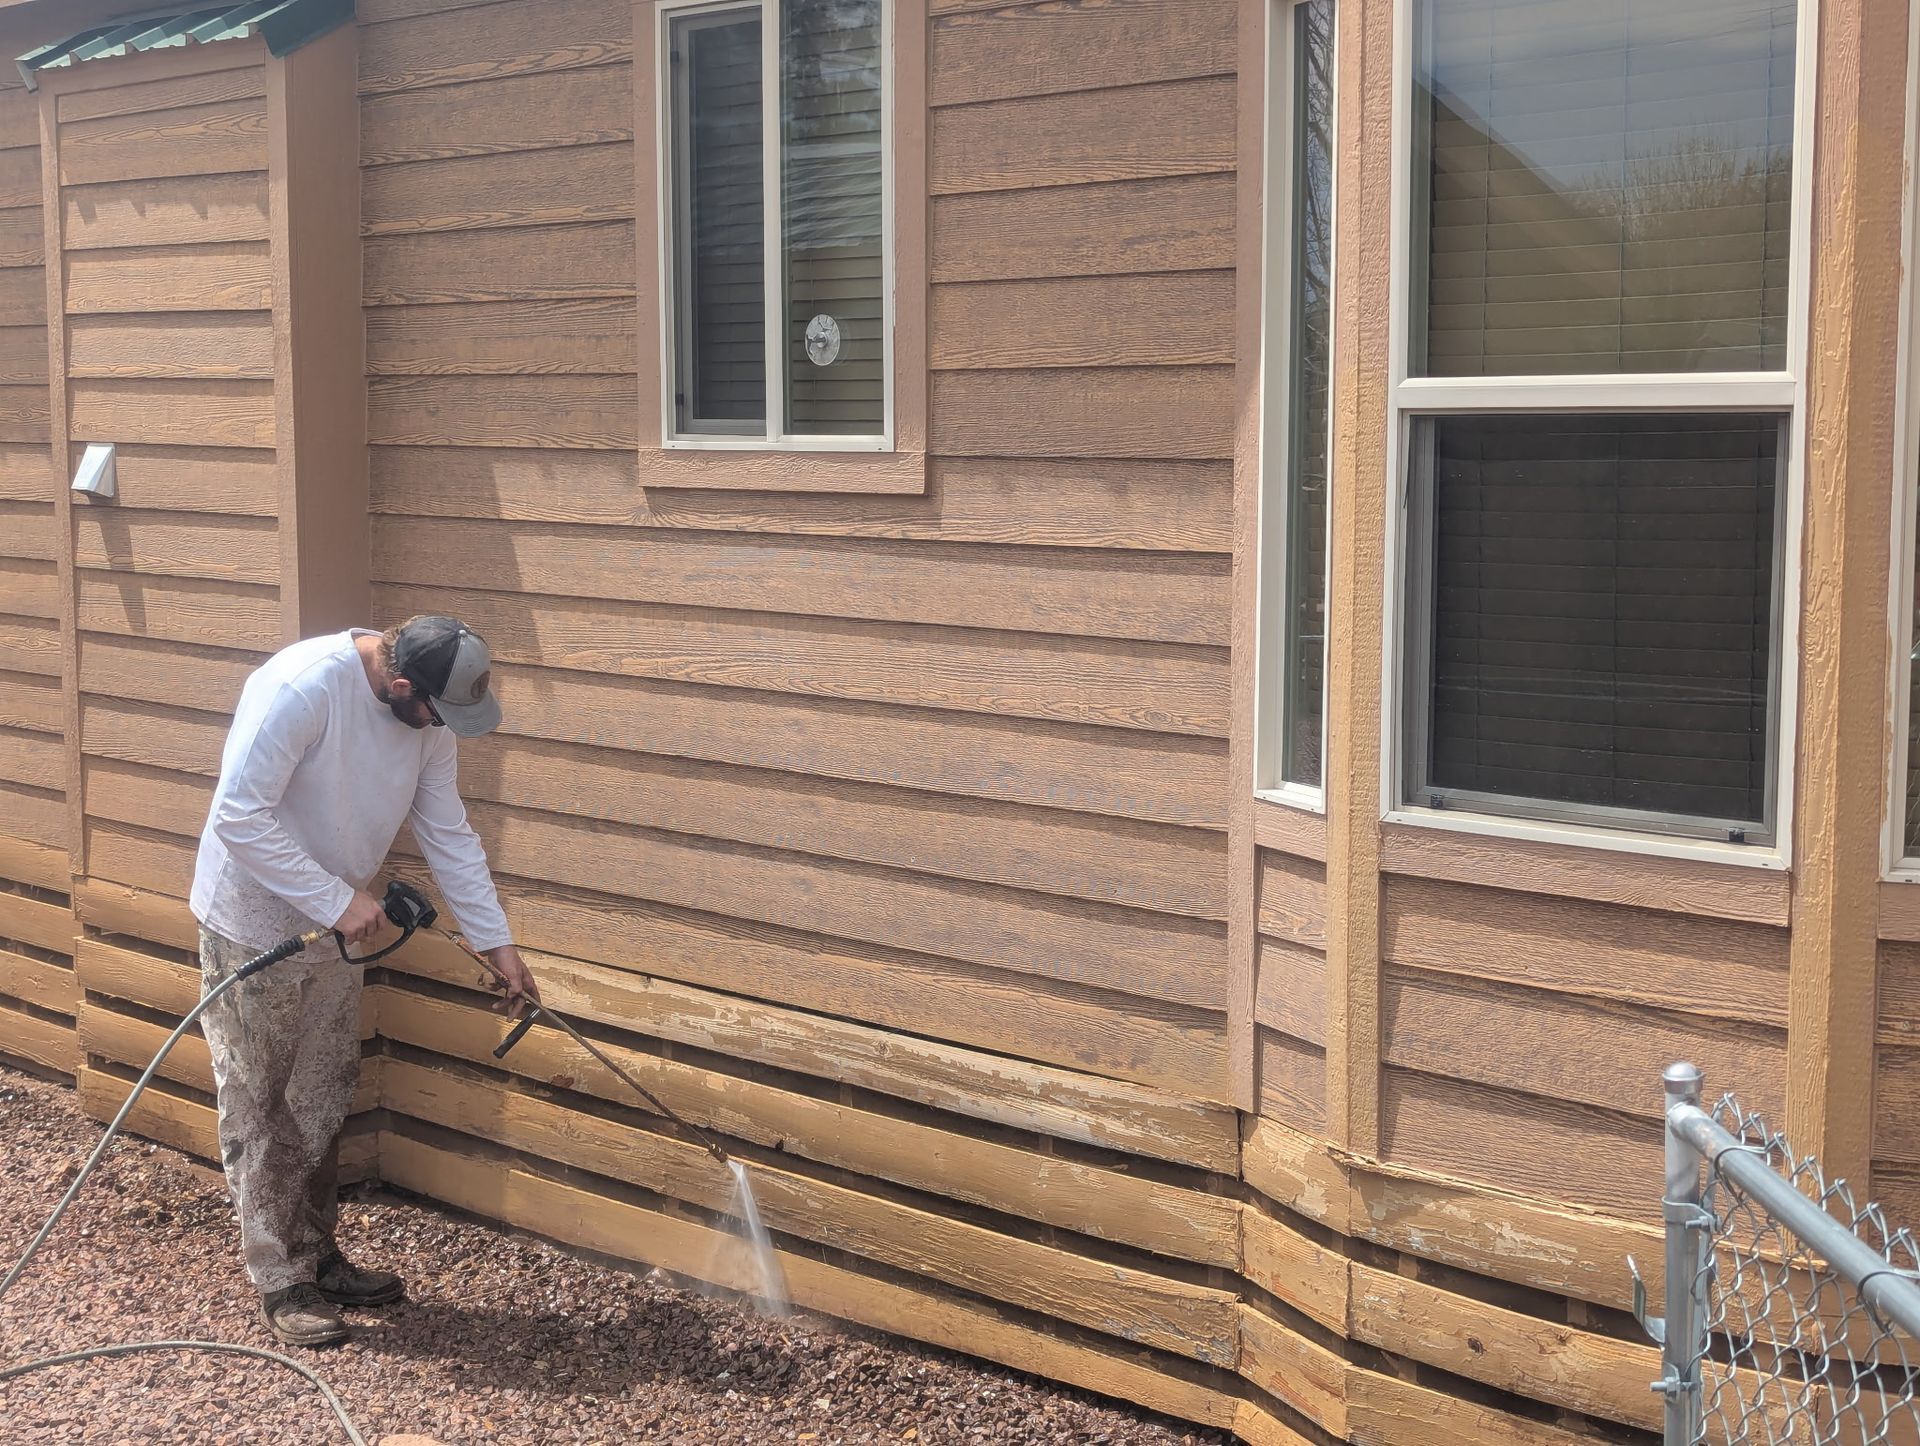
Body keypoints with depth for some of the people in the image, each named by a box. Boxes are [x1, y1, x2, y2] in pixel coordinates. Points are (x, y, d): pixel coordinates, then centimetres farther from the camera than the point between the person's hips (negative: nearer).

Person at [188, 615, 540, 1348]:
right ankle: (280, 1281, 12)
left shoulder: (428, 717, -6)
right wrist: (338, 900, -28)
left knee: (322, 1107, 15)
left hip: (332, 930, 7)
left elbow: (450, 837, 2)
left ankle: (316, 1256, 28)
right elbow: (239, 814, -30)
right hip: (253, 927, -7)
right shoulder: (302, 687, -29)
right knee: (259, 1112, 3)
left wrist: (499, 944, -1)